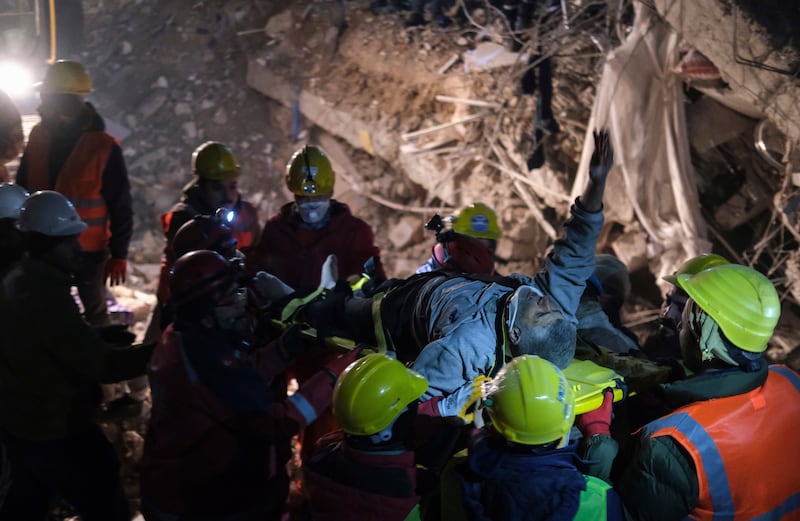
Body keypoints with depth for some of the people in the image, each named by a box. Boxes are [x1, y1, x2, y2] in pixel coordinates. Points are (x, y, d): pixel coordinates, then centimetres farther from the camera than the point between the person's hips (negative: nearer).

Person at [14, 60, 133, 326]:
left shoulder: (104, 147, -17)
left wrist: (119, 254, -12)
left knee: (94, 312, 11)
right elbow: (22, 187, 9)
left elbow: (121, 207, -12)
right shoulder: (38, 136, -3)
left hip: (88, 250, -5)